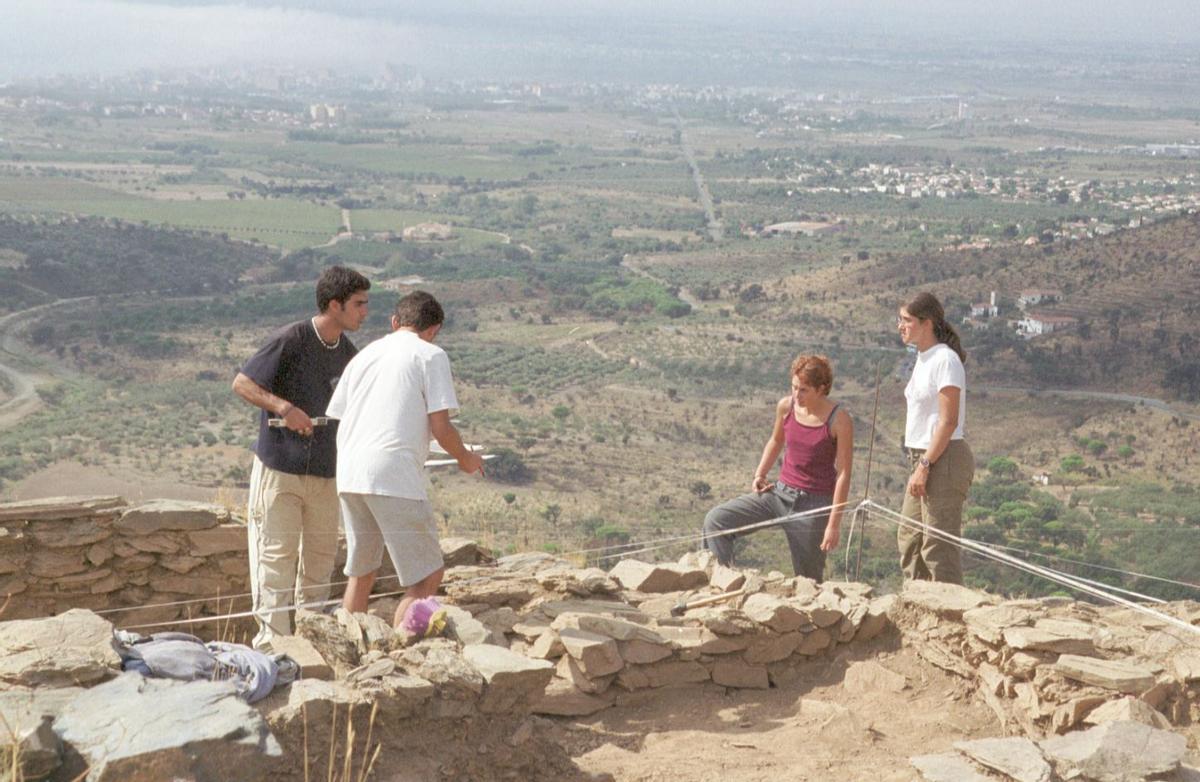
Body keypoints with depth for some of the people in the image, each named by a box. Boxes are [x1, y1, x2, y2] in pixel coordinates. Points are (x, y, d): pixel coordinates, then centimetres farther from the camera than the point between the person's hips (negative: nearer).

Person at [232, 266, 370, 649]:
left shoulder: (349, 354, 7)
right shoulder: (290, 340, -12)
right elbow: (241, 383, -11)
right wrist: (284, 408, -24)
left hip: (324, 473, 6)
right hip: (278, 469, -6)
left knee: (321, 557, 10)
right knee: (277, 556, -4)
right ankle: (273, 639, -2)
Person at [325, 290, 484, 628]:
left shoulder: (365, 354, 22)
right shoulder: (431, 356, 3)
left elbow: (336, 416, 22)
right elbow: (441, 429, -4)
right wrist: (466, 458, 14)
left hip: (349, 476, 7)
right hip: (394, 477, -7)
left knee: (360, 575, 19)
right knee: (428, 577, 0)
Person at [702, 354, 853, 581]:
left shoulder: (839, 420, -14)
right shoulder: (786, 407, -1)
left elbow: (843, 474, -13)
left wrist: (834, 524, -15)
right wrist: (759, 475, 8)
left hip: (814, 503, -5)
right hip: (780, 492, 5)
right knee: (716, 520, -10)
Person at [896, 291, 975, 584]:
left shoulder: (945, 360, -14)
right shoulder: (924, 359, 14)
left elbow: (948, 421, -19)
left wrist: (924, 466, -21)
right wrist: (920, 464, 14)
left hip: (943, 459, -10)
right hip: (923, 458, 10)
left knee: (938, 544, -8)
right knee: (909, 539, 15)